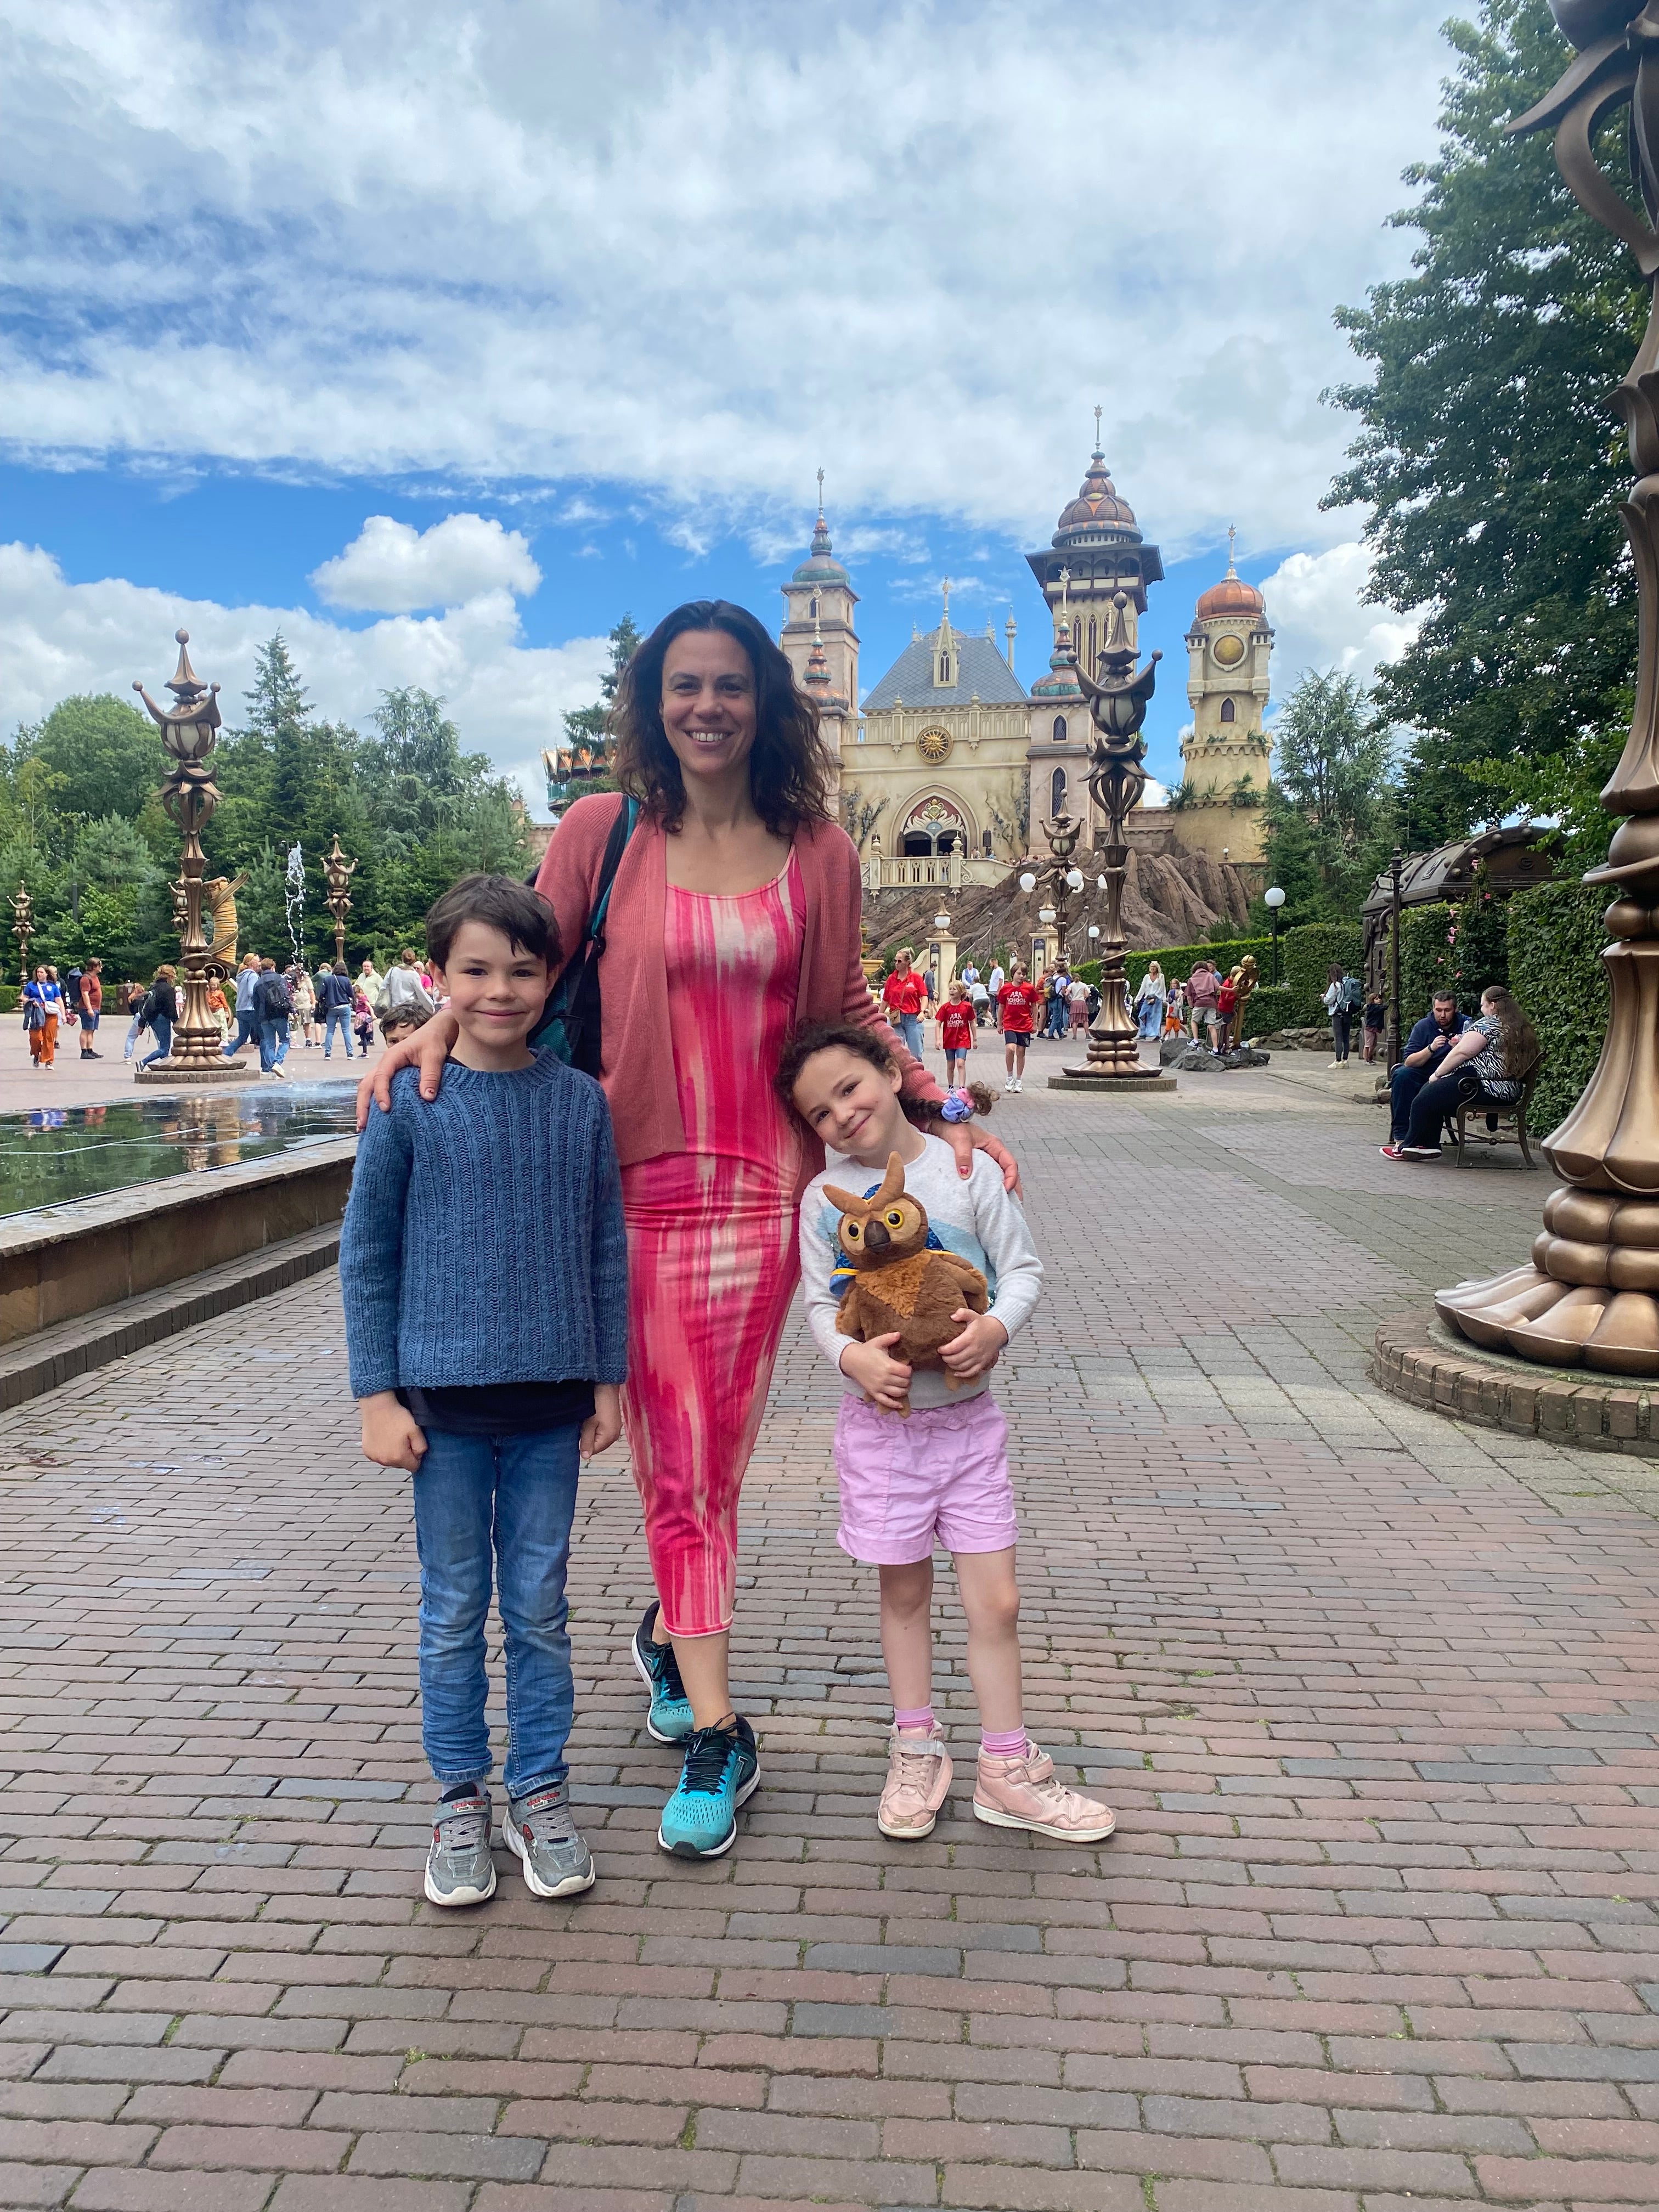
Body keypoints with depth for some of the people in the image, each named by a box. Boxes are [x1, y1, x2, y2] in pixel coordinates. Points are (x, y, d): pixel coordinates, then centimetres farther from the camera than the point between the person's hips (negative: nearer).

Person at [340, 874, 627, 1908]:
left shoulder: (581, 1101, 0)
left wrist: (610, 1380, 6)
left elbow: (608, 1251, 6)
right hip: (444, 1396, -1)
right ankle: (462, 1797, 28)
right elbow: (366, 1256, -1)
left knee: (540, 1607, 12)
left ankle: (540, 1792, 28)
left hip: (551, 1401, 1)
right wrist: (378, 1396, -4)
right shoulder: (411, 1100, -6)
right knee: (455, 1611, 11)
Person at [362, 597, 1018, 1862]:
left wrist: (939, 1116, 6)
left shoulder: (817, 851, 6)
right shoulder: (602, 833, 1)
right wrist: (440, 1026, -10)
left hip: (763, 1185, 1)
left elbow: (849, 1012, 13)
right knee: (680, 1450, 2)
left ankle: (671, 1633, 35)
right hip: (640, 1184, -1)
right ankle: (716, 1735, 16)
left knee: (714, 1447, 8)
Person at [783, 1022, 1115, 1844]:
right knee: (904, 1592, 13)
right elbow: (820, 1304, -2)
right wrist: (853, 1357, -22)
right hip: (882, 1416, 0)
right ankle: (917, 1750, 32)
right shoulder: (825, 1196, -4)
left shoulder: (966, 1169, -5)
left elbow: (1023, 1267, -2)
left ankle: (1007, 1771, 20)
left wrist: (996, 1326, -21)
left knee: (996, 1599, 4)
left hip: (969, 1414, 0)